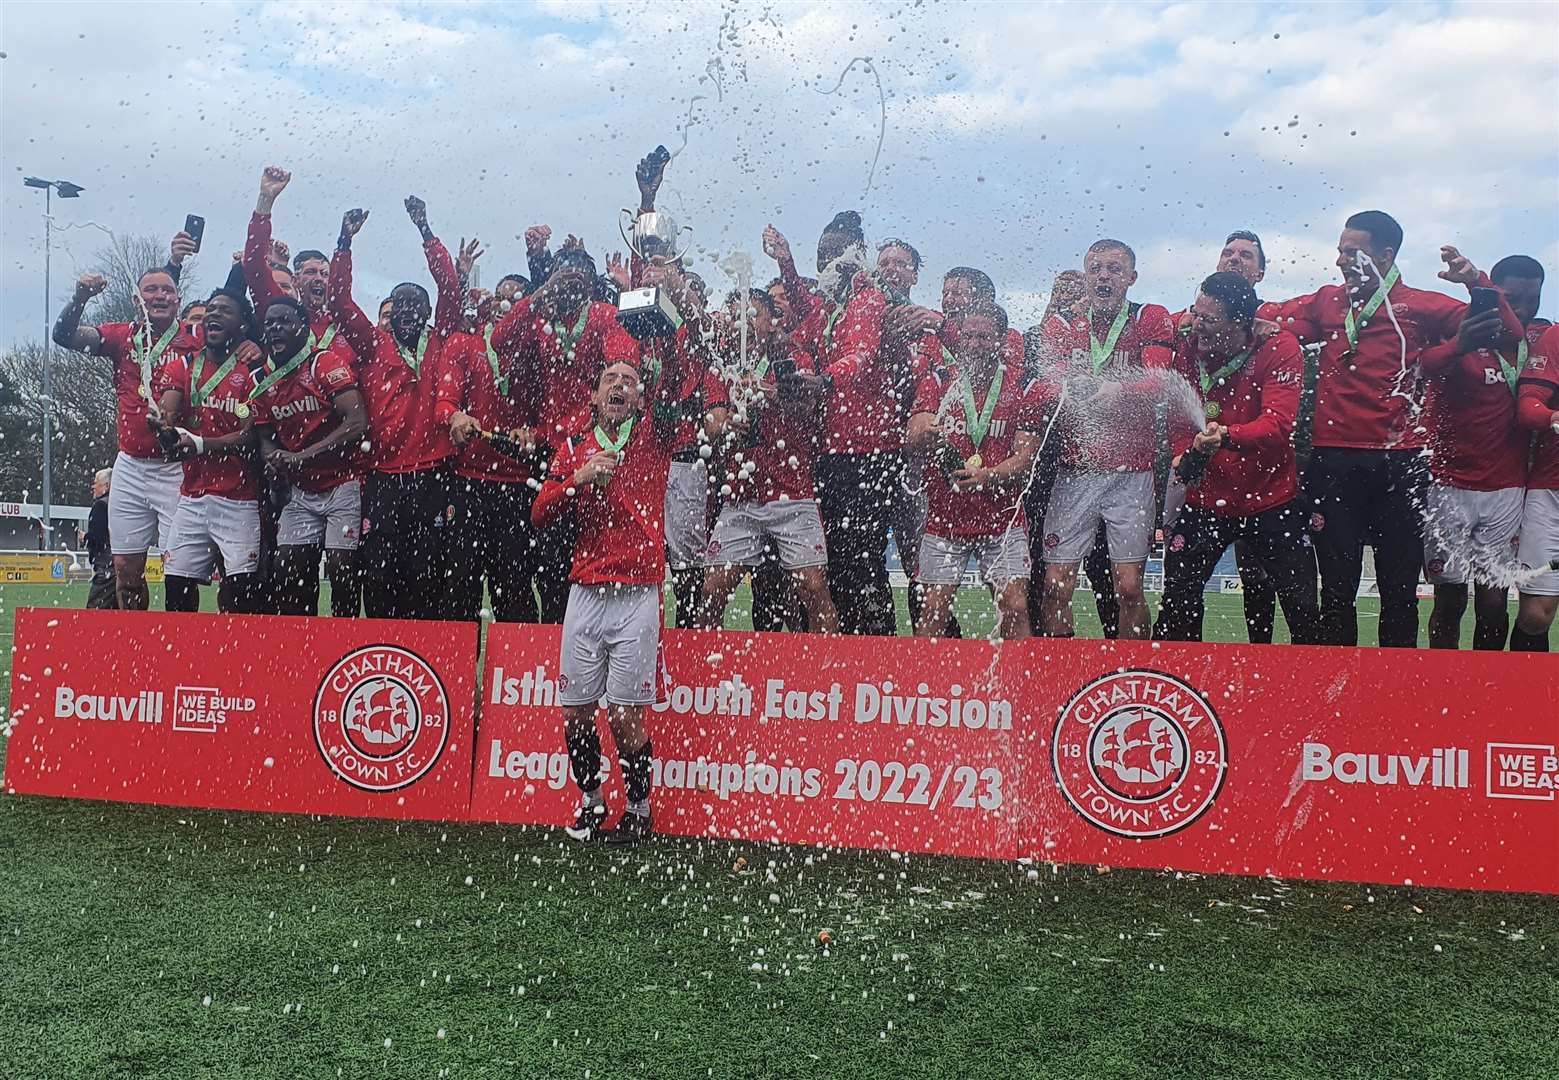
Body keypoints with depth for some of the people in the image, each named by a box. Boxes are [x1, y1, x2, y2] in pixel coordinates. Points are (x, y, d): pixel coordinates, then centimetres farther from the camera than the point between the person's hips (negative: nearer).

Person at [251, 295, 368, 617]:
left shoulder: (327, 361, -11)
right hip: (301, 492, 6)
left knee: (341, 568, -10)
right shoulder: (263, 381, 9)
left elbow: (357, 424, -20)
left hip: (343, 485, -6)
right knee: (288, 569, 0)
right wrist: (274, 458, -9)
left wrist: (301, 456, -22)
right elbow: (266, 437, 16)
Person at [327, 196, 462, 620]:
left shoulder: (440, 344, 10)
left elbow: (450, 289, 1)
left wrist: (425, 231, -4)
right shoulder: (373, 346, 12)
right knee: (379, 576, 0)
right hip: (382, 481, 1)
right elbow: (338, 301, 4)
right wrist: (346, 242, -4)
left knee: (430, 578, 0)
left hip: (432, 478, -1)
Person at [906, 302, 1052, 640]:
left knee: (1015, 607, -7)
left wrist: (989, 476, -23)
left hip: (1003, 520, 0)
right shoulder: (939, 379, 4)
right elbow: (913, 436, -9)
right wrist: (925, 436, -34)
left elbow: (1026, 455, -3)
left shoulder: (1025, 386, 1)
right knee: (934, 611, -2)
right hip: (944, 519, 0)